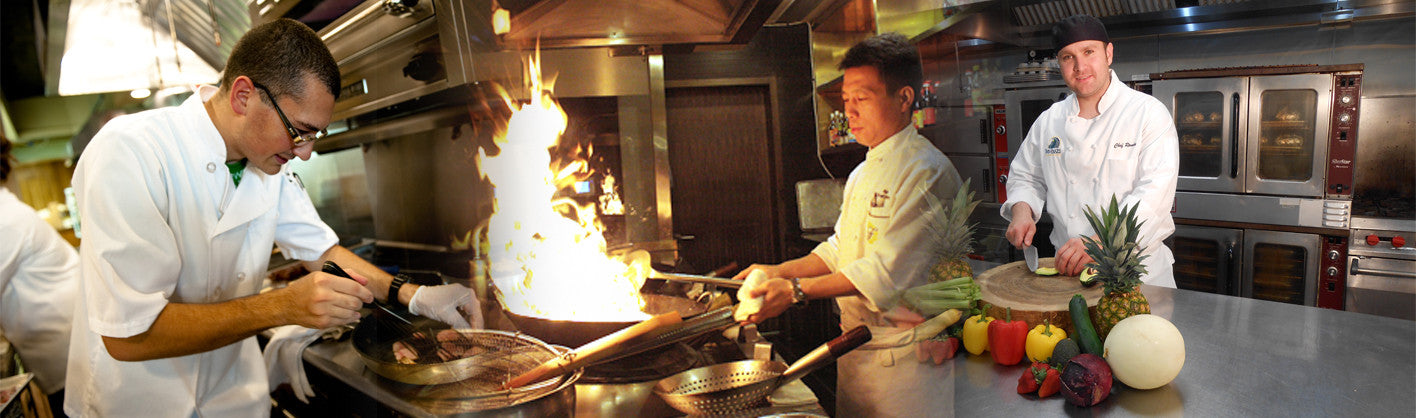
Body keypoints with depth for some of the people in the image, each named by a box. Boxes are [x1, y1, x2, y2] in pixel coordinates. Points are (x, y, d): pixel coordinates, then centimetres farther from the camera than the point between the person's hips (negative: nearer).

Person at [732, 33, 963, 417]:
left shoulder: (927, 171, -18)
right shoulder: (862, 174, 11)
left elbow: (887, 272, -23)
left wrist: (798, 290, -22)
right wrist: (779, 271, 3)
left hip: (906, 355, -8)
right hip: (856, 344, 8)